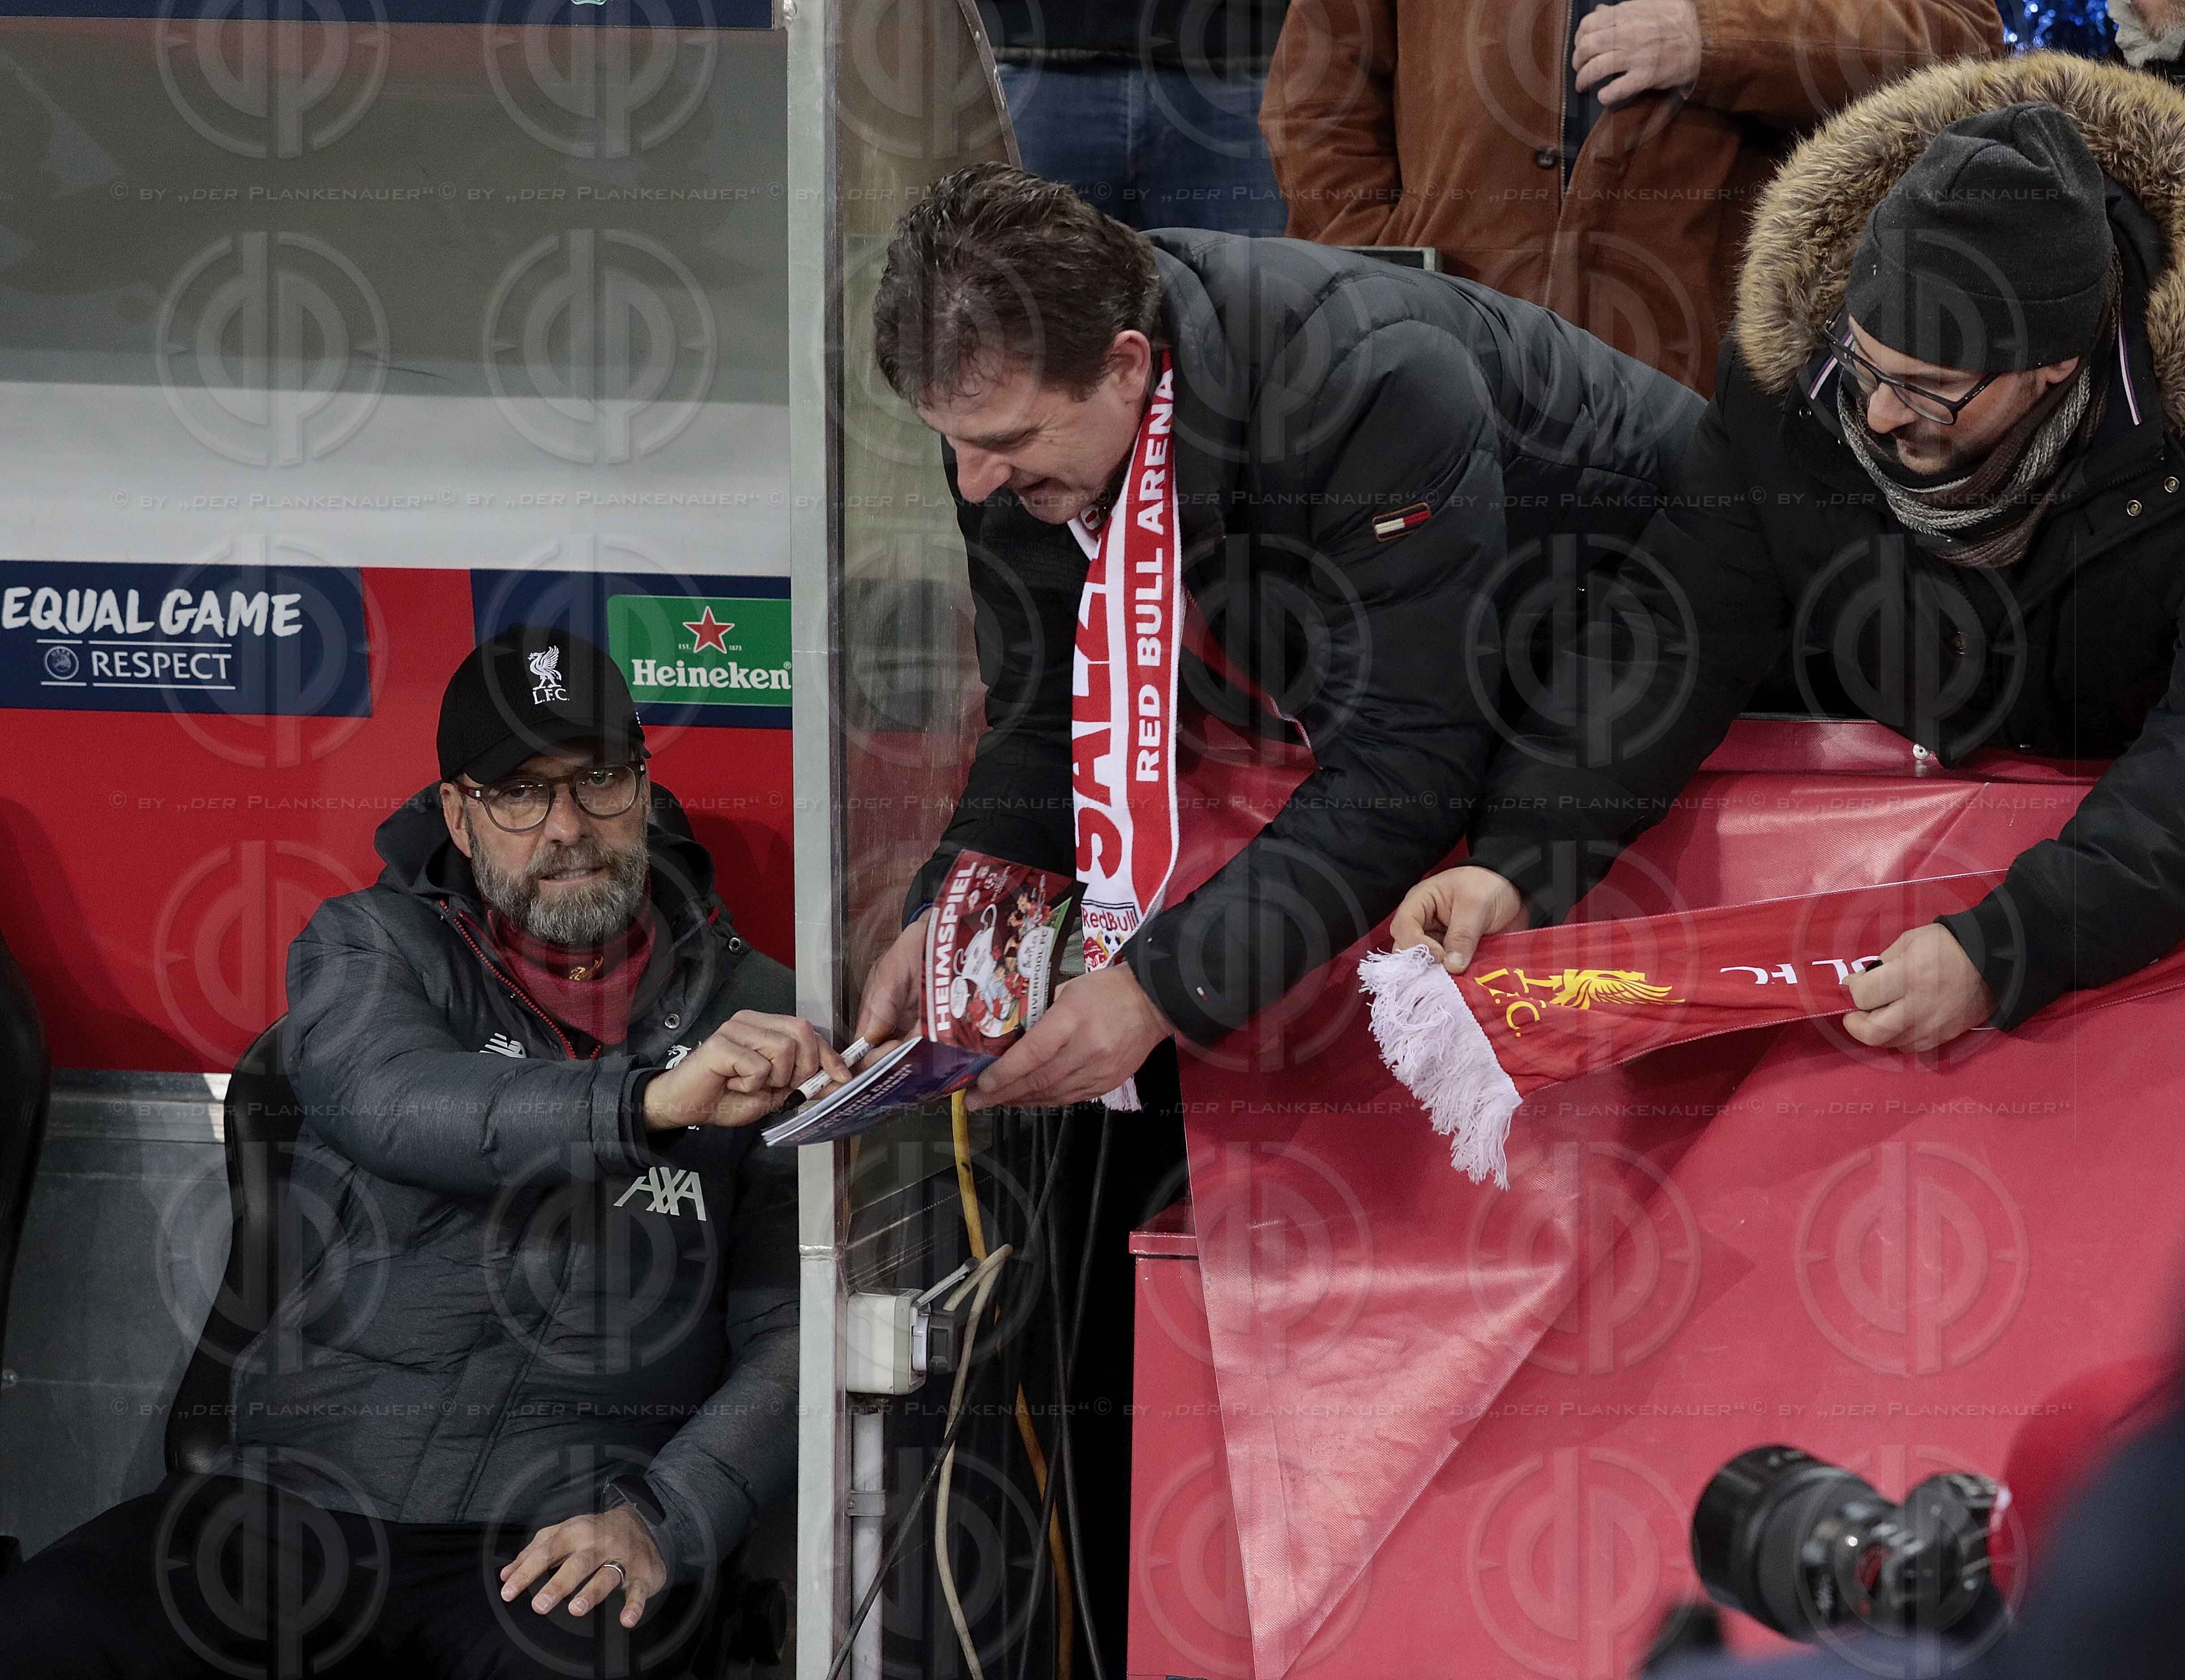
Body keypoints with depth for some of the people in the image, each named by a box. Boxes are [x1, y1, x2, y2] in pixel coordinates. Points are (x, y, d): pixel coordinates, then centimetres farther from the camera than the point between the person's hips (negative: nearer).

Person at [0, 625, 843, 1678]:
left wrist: (661, 1521, -13)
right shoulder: (370, 946, 10)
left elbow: (794, 1332, 5)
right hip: (311, 1494, 1)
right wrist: (652, 1101, -30)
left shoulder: (757, 1013, 11)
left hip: (568, 1527, -1)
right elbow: (392, 1104, -15)